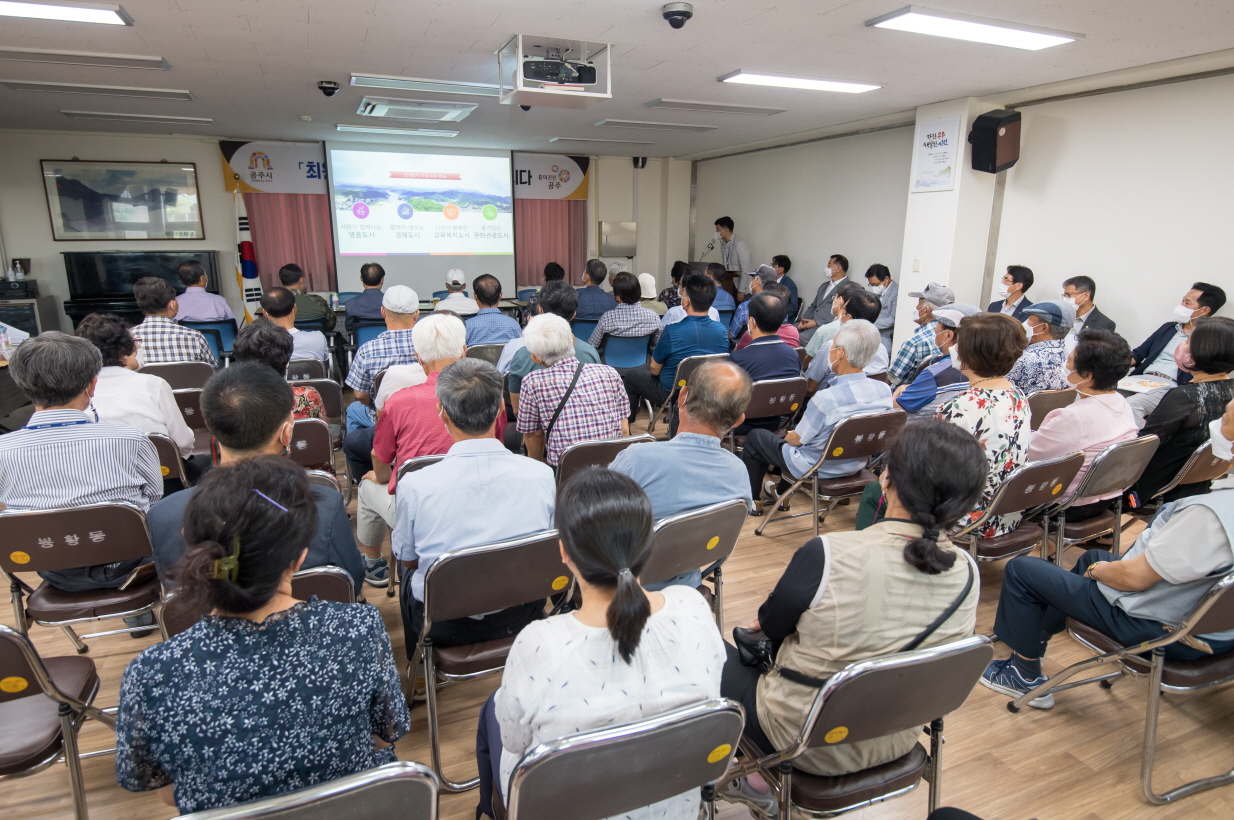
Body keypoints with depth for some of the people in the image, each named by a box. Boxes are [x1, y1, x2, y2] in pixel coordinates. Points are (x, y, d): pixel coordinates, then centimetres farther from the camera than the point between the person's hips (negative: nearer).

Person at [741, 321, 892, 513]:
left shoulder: (825, 398, -35)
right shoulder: (885, 390, -15)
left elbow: (797, 439, -19)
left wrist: (789, 435, 7)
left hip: (818, 468, -6)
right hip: (855, 466, 7)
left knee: (755, 437, 16)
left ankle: (750, 499, 32)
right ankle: (781, 492, 47)